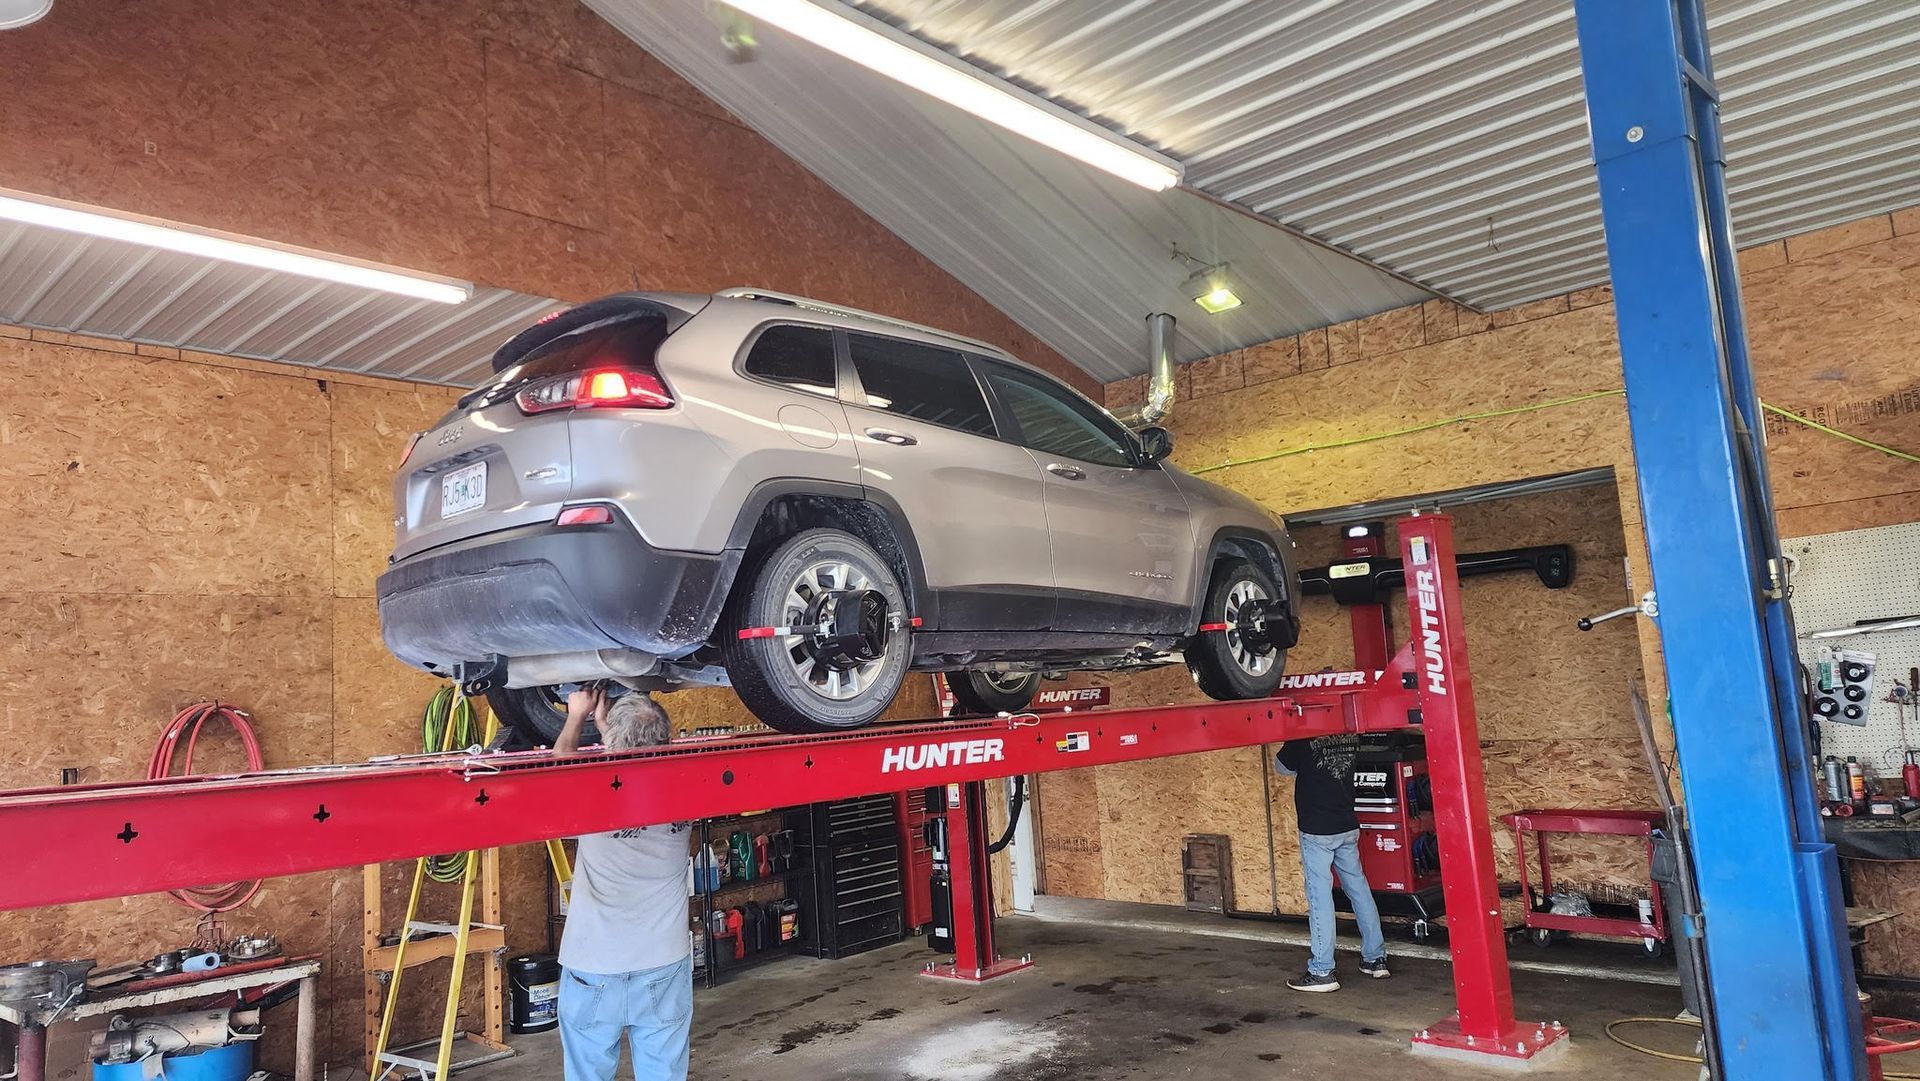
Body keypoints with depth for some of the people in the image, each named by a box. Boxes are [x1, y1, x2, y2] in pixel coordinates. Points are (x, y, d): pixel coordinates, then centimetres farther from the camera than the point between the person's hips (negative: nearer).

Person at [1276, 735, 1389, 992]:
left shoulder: (1303, 739, -15)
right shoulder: (1349, 736, 2)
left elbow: (1284, 767, 0)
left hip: (1317, 830, -6)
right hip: (1348, 826, 6)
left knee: (1319, 896, -3)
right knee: (1359, 890, 15)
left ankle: (1322, 972, 0)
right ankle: (1376, 959, 23)